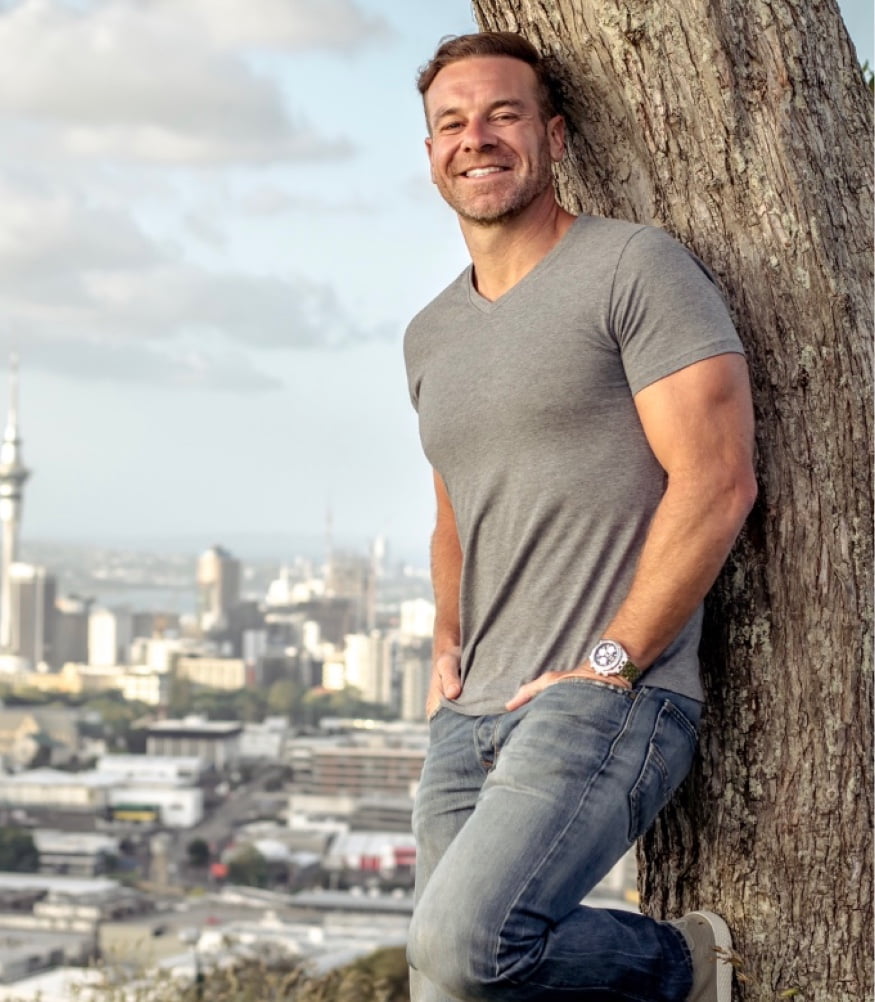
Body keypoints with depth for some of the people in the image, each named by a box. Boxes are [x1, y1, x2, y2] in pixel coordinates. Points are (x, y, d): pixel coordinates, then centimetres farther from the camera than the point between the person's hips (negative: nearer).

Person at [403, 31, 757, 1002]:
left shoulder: (635, 267, -4)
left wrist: (611, 662, -15)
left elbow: (716, 481, -12)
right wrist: (448, 644, 15)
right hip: (470, 717, 8)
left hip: (609, 703, -7)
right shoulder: (430, 337, 20)